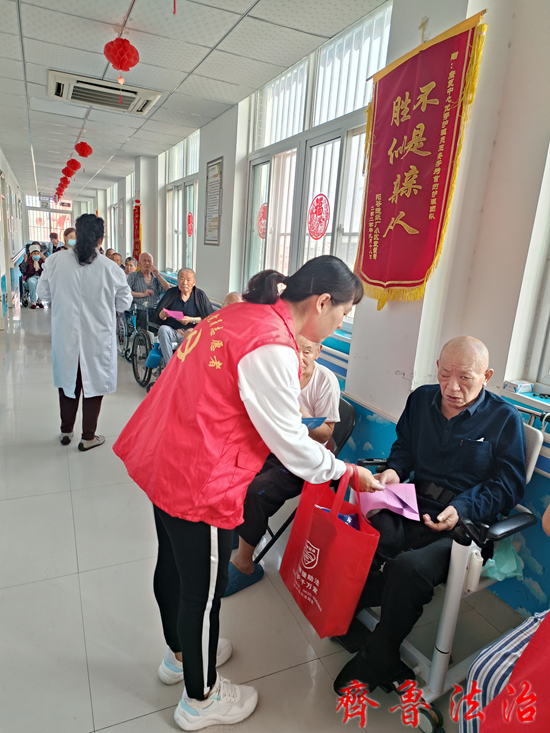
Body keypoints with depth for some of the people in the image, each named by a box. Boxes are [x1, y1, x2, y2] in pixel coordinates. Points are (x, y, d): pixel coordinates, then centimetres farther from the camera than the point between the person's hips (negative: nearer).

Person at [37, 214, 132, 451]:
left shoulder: (56, 261, -12)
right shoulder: (110, 268, -16)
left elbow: (43, 293, 2)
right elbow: (124, 303, -4)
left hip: (65, 336, 2)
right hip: (97, 338, -2)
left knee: (68, 379, 20)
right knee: (93, 382, 12)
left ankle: (66, 431, 35)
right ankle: (88, 437, 23)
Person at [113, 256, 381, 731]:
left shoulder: (240, 314, 5)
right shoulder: (273, 348, -24)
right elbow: (289, 442, -18)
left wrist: (303, 431, 20)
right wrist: (345, 470, -1)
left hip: (161, 458, 10)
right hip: (199, 482, -10)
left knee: (174, 563, 27)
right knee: (204, 589, 13)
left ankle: (180, 654, 55)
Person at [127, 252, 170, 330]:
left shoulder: (156, 277, 23)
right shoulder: (133, 276, 17)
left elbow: (168, 290, 7)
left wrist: (158, 275, 3)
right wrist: (142, 294, -5)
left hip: (155, 309, 2)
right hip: (140, 310, -2)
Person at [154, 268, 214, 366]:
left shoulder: (200, 295, 7)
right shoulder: (171, 293, 10)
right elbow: (157, 317, 6)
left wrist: (192, 320, -13)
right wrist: (163, 315, -18)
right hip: (172, 330, 2)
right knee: (163, 329, -31)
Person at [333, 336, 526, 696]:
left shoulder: (506, 419, -1)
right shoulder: (422, 399, 11)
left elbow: (507, 485, -3)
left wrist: (462, 509, -19)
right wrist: (393, 470, 0)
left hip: (463, 524, -4)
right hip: (413, 508, 5)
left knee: (409, 568, -32)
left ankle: (374, 662, -3)